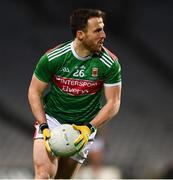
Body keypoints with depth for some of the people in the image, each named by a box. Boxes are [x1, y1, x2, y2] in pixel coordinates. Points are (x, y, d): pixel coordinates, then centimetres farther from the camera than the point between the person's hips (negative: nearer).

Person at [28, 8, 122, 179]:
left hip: (85, 126, 2)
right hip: (51, 118, -1)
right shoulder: (52, 58, -15)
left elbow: (113, 103, -7)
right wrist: (43, 127, -15)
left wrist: (89, 128, -20)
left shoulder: (110, 63, -14)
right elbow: (34, 92, -4)